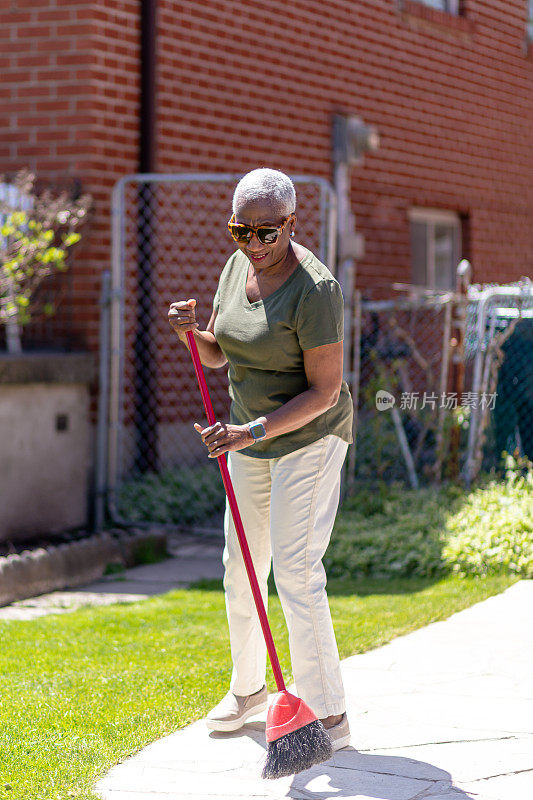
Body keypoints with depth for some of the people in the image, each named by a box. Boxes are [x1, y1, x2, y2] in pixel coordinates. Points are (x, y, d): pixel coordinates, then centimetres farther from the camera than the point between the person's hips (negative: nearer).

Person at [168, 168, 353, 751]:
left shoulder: (314, 289, -23)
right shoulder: (237, 267, 1)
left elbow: (325, 391, -22)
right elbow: (218, 354, 11)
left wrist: (253, 432, -29)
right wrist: (192, 333, -11)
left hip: (310, 436, -8)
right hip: (252, 436, 8)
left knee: (296, 572, -13)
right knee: (240, 569, 13)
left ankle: (328, 714, -6)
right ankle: (247, 689, 32)